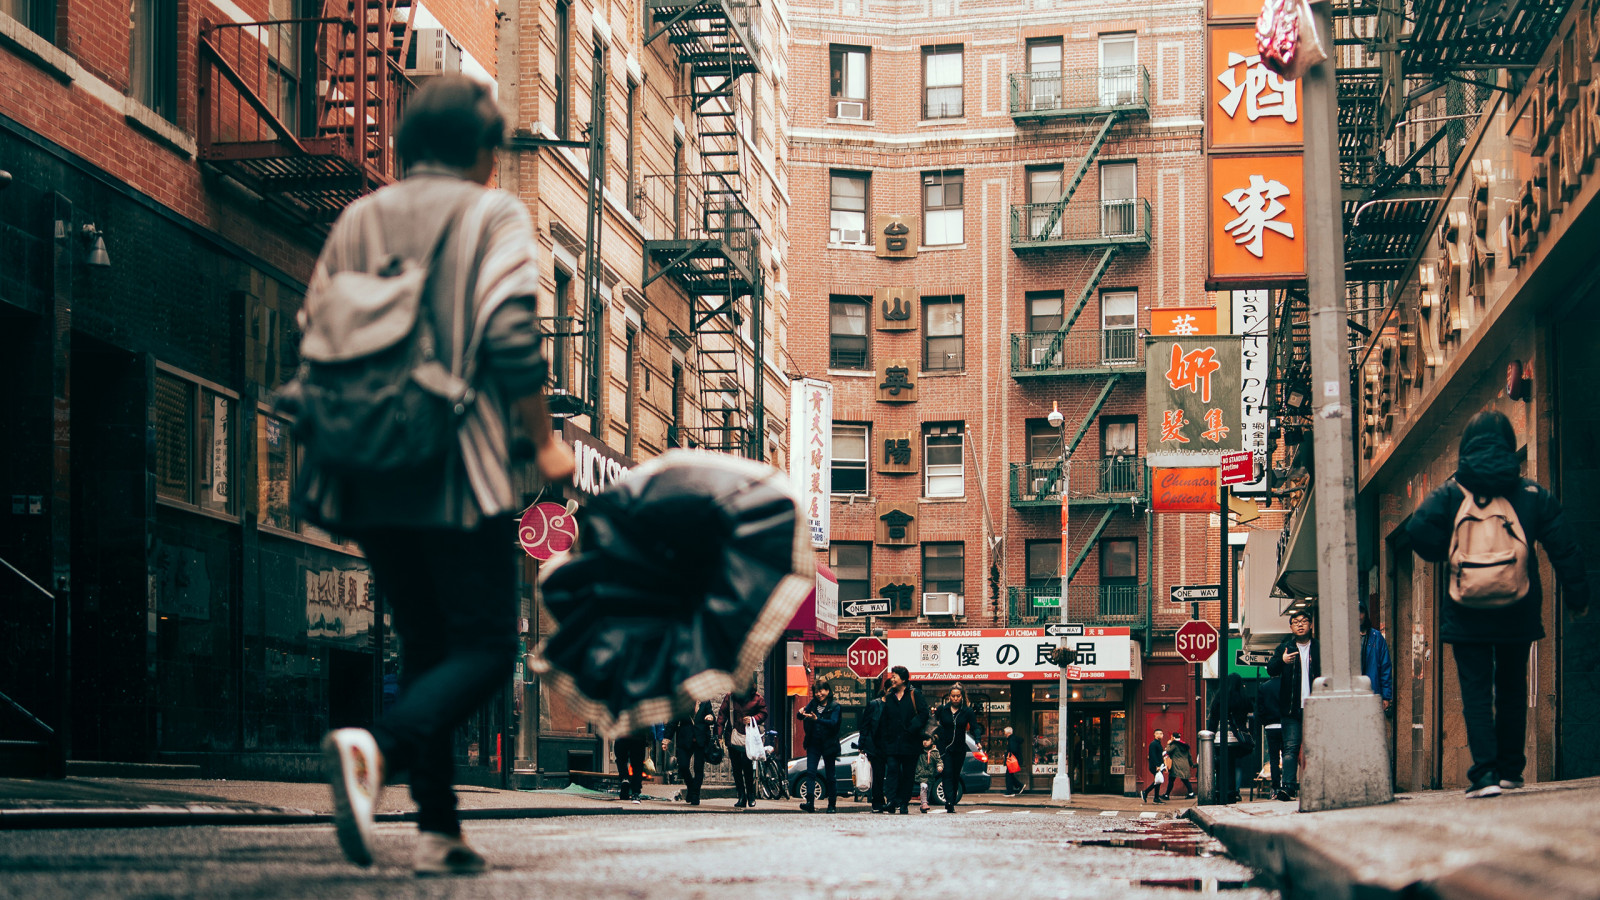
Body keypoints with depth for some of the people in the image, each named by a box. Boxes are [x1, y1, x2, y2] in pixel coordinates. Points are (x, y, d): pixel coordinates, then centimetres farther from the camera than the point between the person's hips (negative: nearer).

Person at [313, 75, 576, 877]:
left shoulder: (356, 221, 14)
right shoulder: (494, 215, 0)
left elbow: (315, 341, 10)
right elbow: (511, 338, -12)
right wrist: (544, 441, -3)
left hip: (367, 477, 6)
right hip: (456, 472, -5)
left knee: (427, 647, 15)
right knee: (485, 648, -1)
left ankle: (439, 830, 8)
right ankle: (377, 748, -28)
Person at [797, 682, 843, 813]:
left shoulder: (834, 706, -5)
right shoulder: (813, 704, 8)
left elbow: (833, 722, -20)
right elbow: (799, 716, 4)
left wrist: (817, 719, -34)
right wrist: (801, 714, -21)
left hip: (828, 745, -3)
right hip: (813, 744, 3)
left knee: (830, 776, 4)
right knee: (810, 772, -11)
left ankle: (832, 805, 13)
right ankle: (810, 803, -17)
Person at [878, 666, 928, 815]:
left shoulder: (914, 695, 2)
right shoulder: (888, 697, 13)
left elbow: (923, 714, -6)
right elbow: (884, 721, 13)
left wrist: (912, 728, -18)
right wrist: (883, 743, 6)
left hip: (909, 742, -2)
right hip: (892, 743, 2)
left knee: (908, 774, 3)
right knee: (892, 769, -13)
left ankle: (904, 803, 10)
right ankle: (891, 800, -19)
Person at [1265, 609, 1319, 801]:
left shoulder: (1320, 648, 10)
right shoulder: (1284, 648, 11)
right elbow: (1271, 670, 1)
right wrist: (1282, 660, -21)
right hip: (1292, 707, 0)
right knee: (1291, 747, -8)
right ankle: (1288, 786, -14)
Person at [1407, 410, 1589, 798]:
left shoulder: (1452, 491, -3)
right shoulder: (1532, 493, 2)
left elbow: (1419, 530, -16)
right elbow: (1564, 547, 2)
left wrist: (1447, 555, 4)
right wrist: (1577, 596, 10)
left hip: (1467, 613, -2)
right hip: (1518, 612, 2)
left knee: (1476, 692, -1)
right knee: (1512, 690, 16)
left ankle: (1485, 772, -13)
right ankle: (1510, 769, 21)